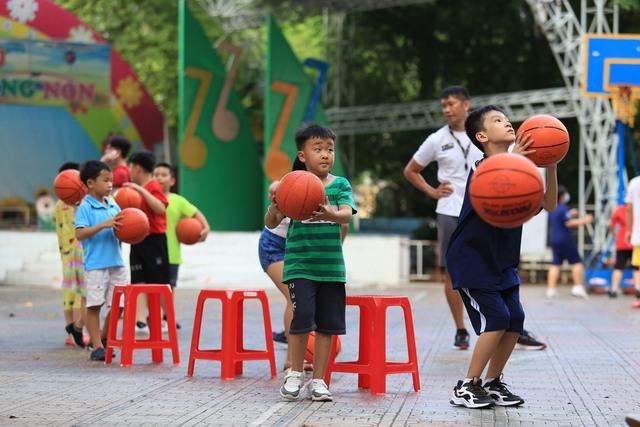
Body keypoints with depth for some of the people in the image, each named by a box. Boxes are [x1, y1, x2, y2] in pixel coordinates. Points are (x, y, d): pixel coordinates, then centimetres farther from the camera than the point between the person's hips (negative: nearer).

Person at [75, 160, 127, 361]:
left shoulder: (113, 206, 13)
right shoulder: (85, 208, -6)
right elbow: (79, 233, -16)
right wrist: (103, 225, -23)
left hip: (116, 262, 6)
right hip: (96, 265, -6)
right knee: (94, 305, -1)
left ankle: (104, 338, 25)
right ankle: (97, 347, 5)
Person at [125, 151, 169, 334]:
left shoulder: (153, 186, -10)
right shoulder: (135, 188, 15)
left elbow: (160, 208, -27)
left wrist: (141, 190, -29)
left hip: (154, 239, -8)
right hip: (138, 241, 8)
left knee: (160, 282, 1)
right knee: (139, 281, -2)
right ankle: (140, 322, -6)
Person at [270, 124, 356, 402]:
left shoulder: (340, 185, 3)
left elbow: (347, 214, -15)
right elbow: (271, 223, -4)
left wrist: (330, 214, -38)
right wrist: (275, 204, -26)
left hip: (331, 266, 2)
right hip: (300, 265, -2)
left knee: (327, 324, 5)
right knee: (302, 316, -13)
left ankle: (318, 380, 16)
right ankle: (295, 374, 7)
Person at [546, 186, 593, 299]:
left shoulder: (552, 209, 12)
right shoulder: (563, 208, -14)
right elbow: (569, 223, -18)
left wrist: (570, 215, 24)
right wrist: (584, 220, -13)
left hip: (554, 239, 8)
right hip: (565, 240, -8)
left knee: (555, 264, 6)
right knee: (577, 262, 0)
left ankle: (551, 289, 0)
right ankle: (578, 287, -5)